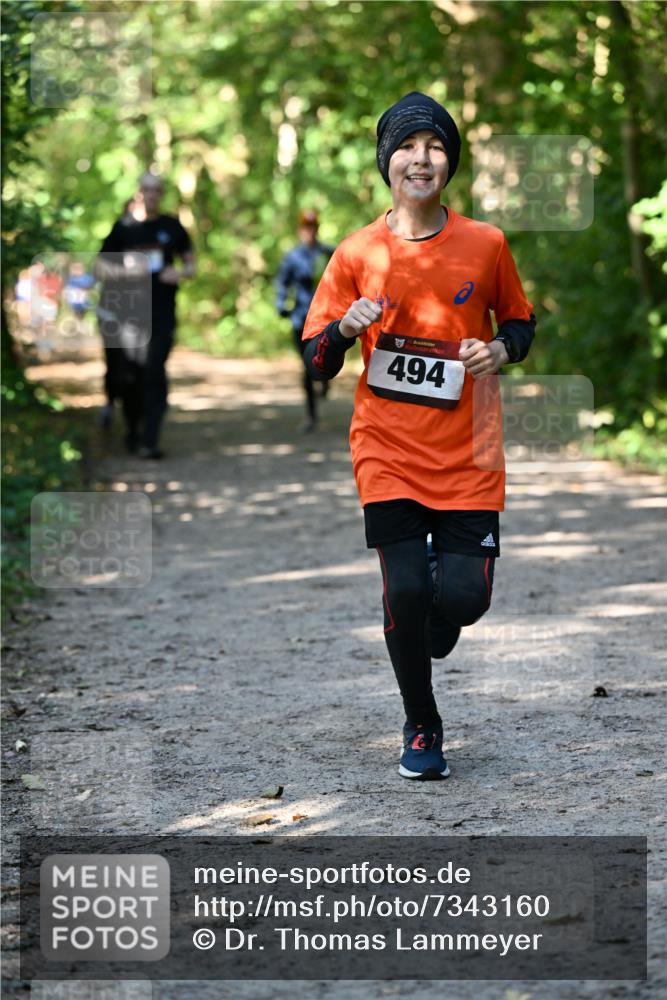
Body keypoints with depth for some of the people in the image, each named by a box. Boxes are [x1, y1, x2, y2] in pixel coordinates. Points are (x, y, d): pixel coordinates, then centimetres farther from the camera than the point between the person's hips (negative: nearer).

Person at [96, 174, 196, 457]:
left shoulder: (172, 227, 6)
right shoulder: (124, 227, 4)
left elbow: (190, 264, 15)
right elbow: (101, 266, 7)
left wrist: (180, 273, -8)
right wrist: (123, 271, -13)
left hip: (162, 310, 0)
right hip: (129, 310, 0)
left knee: (155, 372, -10)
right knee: (130, 374, 4)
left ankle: (149, 441, -13)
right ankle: (132, 430, 27)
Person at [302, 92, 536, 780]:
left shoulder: (485, 244, 1)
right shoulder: (358, 253, 1)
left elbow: (519, 320, 17)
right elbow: (316, 363, 5)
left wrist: (502, 349, -6)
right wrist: (346, 328, -17)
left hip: (466, 452, 0)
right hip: (388, 449, 0)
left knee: (464, 594, -10)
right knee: (405, 590, -9)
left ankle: (435, 621, 31)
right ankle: (421, 728, 15)